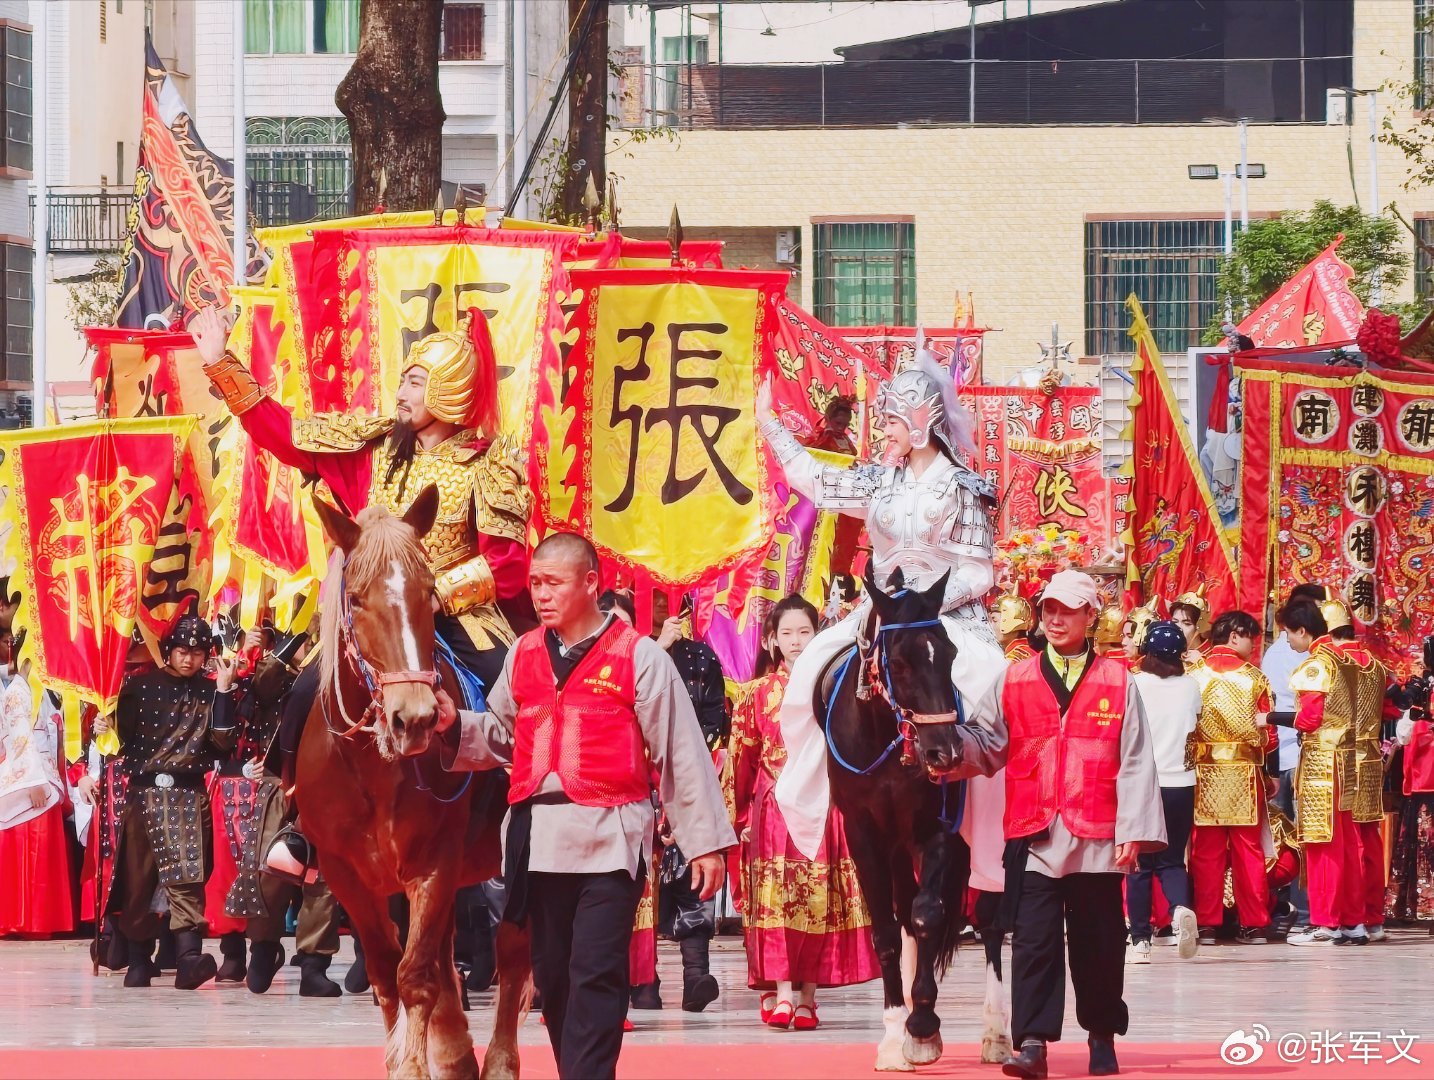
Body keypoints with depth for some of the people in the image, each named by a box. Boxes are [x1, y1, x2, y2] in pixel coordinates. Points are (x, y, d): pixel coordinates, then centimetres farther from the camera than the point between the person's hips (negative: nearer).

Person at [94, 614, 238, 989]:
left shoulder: (210, 691, 10)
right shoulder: (140, 686, 8)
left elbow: (223, 741, -1)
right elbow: (124, 735, 7)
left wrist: (224, 690, -6)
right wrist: (103, 729, -14)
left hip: (189, 793, -1)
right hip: (143, 790, 1)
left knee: (186, 875, -15)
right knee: (137, 878, 3)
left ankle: (189, 958, -26)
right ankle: (139, 960, 12)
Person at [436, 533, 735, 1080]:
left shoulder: (638, 657, -3)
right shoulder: (524, 655, 12)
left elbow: (681, 753, -2)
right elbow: (500, 737, 19)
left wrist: (705, 840, -3)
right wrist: (454, 725, -1)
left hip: (610, 839, -5)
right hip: (539, 837, 5)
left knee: (595, 973, -11)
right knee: (552, 973, 11)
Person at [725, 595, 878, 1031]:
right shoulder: (759, 694, 6)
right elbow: (740, 760, 7)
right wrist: (742, 815, 3)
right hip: (774, 811, -1)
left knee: (820, 904, 0)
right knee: (776, 897, -9)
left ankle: (807, 995, 5)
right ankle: (781, 994, -12)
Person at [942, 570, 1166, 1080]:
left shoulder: (1117, 682, 5)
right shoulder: (1014, 681, 10)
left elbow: (1135, 764, 1)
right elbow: (985, 745, 9)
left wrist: (1133, 831, -6)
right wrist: (950, 742, -13)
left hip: (1097, 841, 0)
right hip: (1035, 839, 1)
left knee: (1098, 942, 8)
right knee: (1033, 941, -6)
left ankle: (1103, 1036, 23)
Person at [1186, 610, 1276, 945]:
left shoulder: (1195, 675, -2)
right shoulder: (1255, 678, -2)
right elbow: (1268, 737, -2)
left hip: (1204, 773, 0)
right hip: (1245, 775, 0)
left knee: (1207, 851, 3)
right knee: (1248, 850, 6)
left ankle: (1207, 925, 0)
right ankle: (1254, 924, 6)